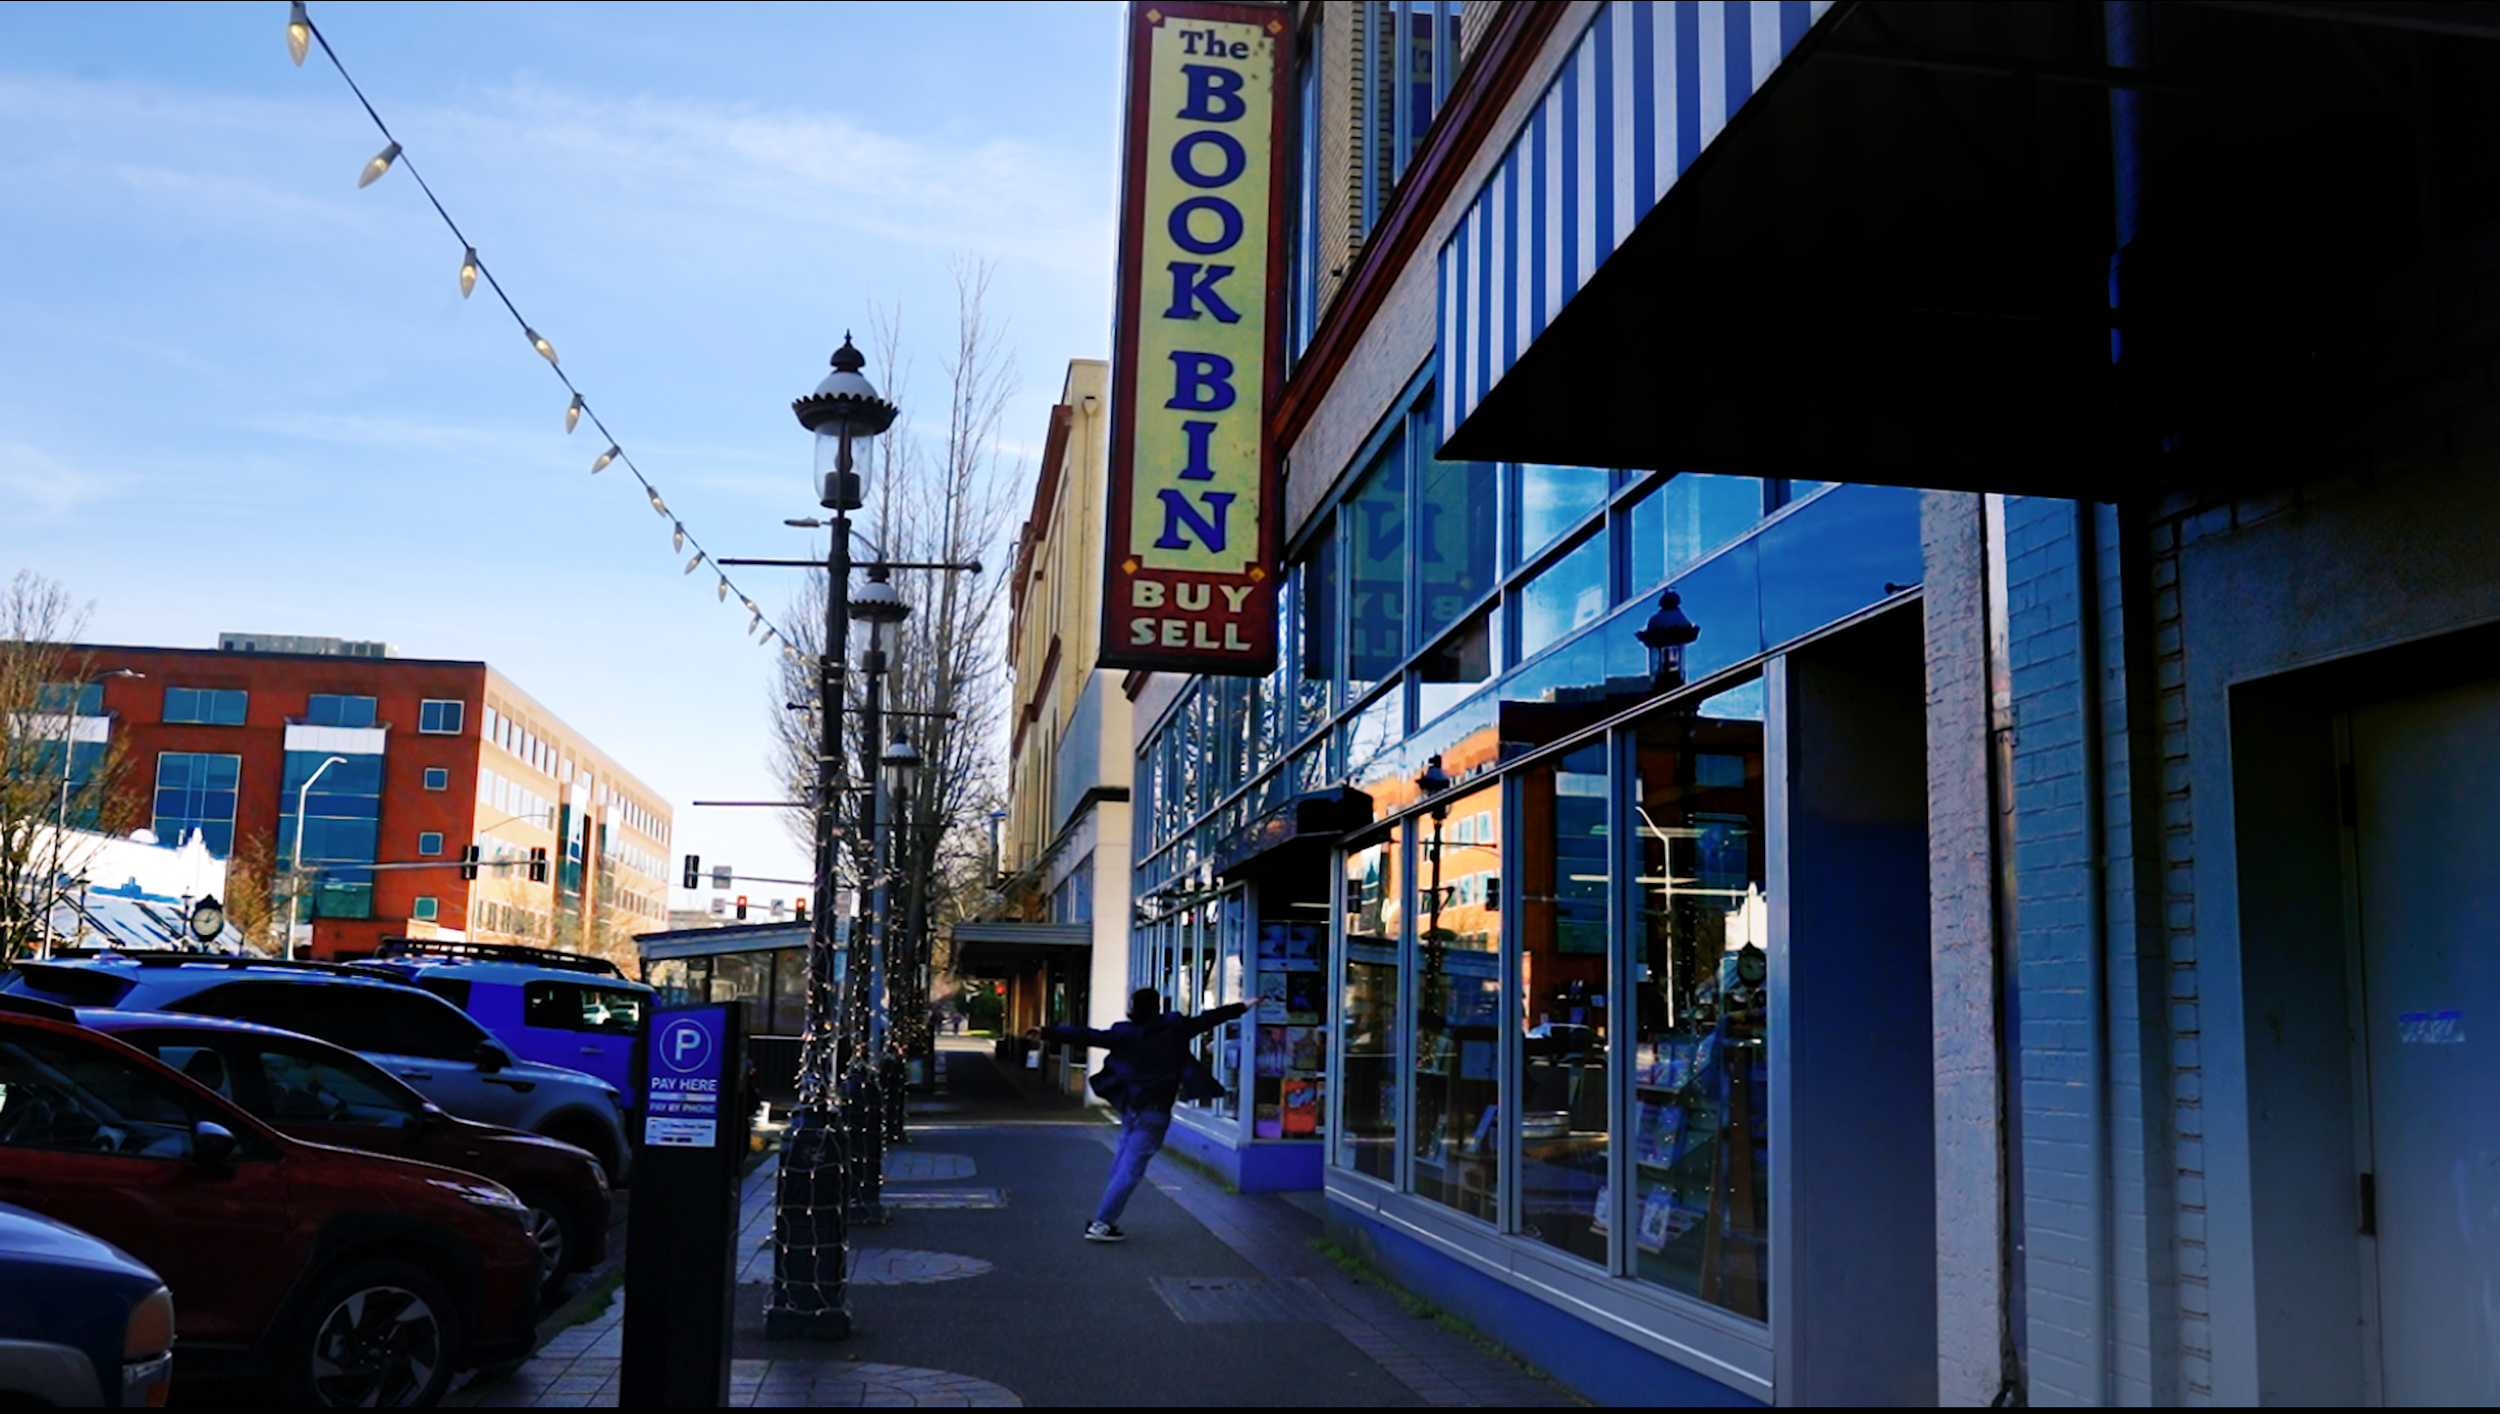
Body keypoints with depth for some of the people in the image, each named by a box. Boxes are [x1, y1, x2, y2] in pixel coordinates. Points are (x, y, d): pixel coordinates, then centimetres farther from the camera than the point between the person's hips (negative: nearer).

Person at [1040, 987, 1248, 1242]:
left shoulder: (1124, 1035, -4)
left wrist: (1047, 1032, -6)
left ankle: (1106, 1221, 19)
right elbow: (1208, 1019, 1)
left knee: (1121, 1166, 17)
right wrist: (1242, 1007, 12)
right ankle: (1101, 1224, -6)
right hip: (1155, 1112, -4)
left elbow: (1086, 1036, -9)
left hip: (1130, 1108, 4)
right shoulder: (1175, 1029, -7)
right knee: (1131, 1169, -3)